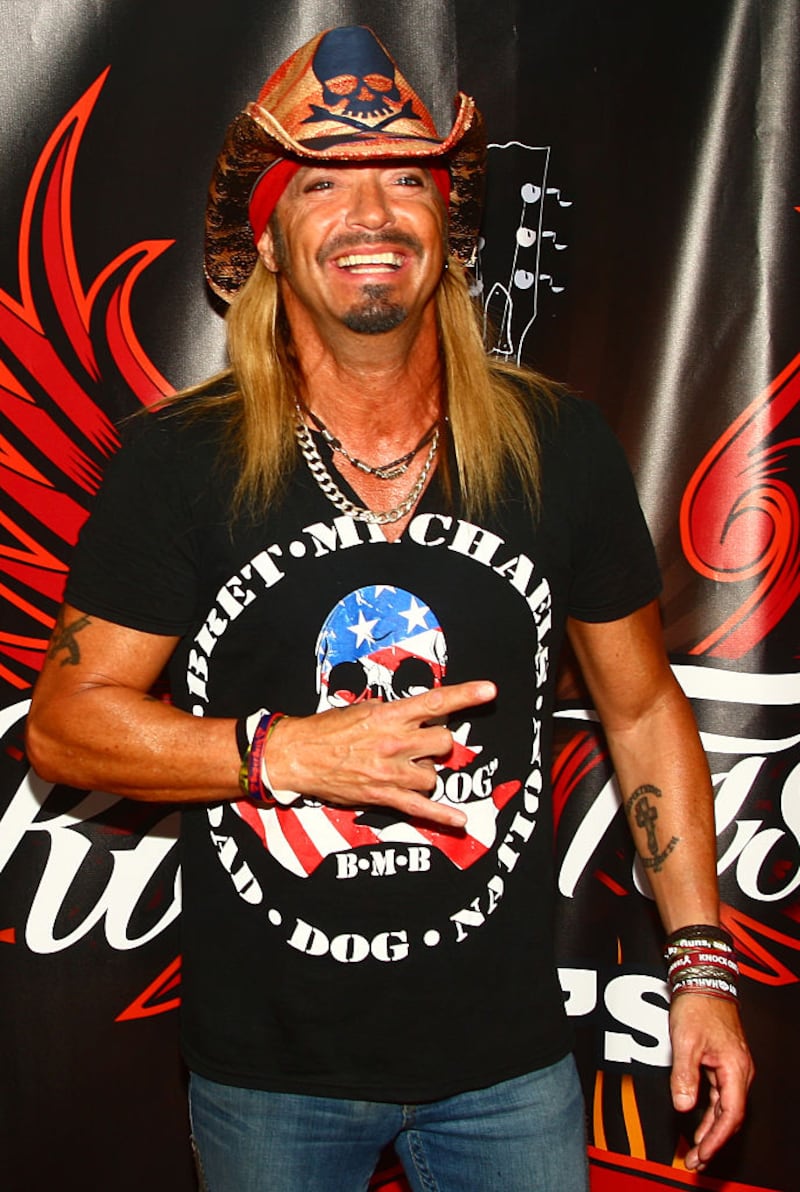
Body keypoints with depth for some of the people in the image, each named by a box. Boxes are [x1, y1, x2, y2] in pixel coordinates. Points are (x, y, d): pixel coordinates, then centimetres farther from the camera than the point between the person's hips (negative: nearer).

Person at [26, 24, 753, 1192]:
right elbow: (63, 723, -7)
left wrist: (701, 962, 1)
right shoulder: (176, 464, -10)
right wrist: (286, 753, -21)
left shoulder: (562, 448, -5)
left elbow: (643, 709, 4)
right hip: (266, 1064, 0)